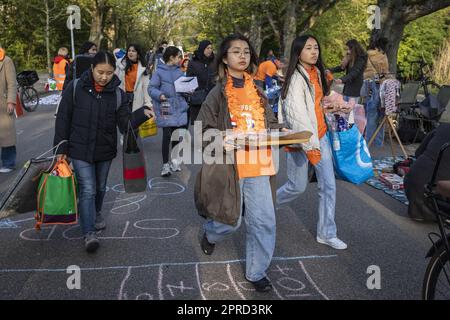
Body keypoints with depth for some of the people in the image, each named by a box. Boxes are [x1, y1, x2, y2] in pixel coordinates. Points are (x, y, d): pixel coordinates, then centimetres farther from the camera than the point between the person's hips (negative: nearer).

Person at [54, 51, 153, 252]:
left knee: (100, 187, 20)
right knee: (87, 189, -9)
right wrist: (61, 148, -6)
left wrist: (142, 114, -29)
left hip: (105, 151, 3)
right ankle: (89, 233, -4)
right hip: (80, 150, -3)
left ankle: (96, 213, 47)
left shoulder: (118, 94, -6)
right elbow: (63, 119, -5)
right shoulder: (75, 88, -11)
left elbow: (125, 124, -11)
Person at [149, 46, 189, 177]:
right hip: (166, 109, -5)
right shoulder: (159, 72, -6)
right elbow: (151, 88, -8)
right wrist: (159, 95, -25)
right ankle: (166, 165, 5)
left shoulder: (179, 71, 11)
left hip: (180, 108, 6)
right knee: (167, 136, -6)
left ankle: (175, 160, 29)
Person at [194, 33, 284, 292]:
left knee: (264, 221, 2)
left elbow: (270, 123, 19)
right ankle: (211, 234, 45)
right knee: (231, 219, 8)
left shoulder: (256, 91, 13)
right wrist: (221, 141, -20)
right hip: (229, 163, -4)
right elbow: (205, 127, -1)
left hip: (258, 163, 4)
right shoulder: (219, 92, -1)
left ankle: (257, 271, 21)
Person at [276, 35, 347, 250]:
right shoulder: (296, 78, -16)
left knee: (329, 186, 4)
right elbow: (296, 114, -24)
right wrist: (310, 146, -30)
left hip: (320, 135, 7)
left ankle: (327, 233, 14)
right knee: (298, 186, 5)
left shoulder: (317, 73, 10)